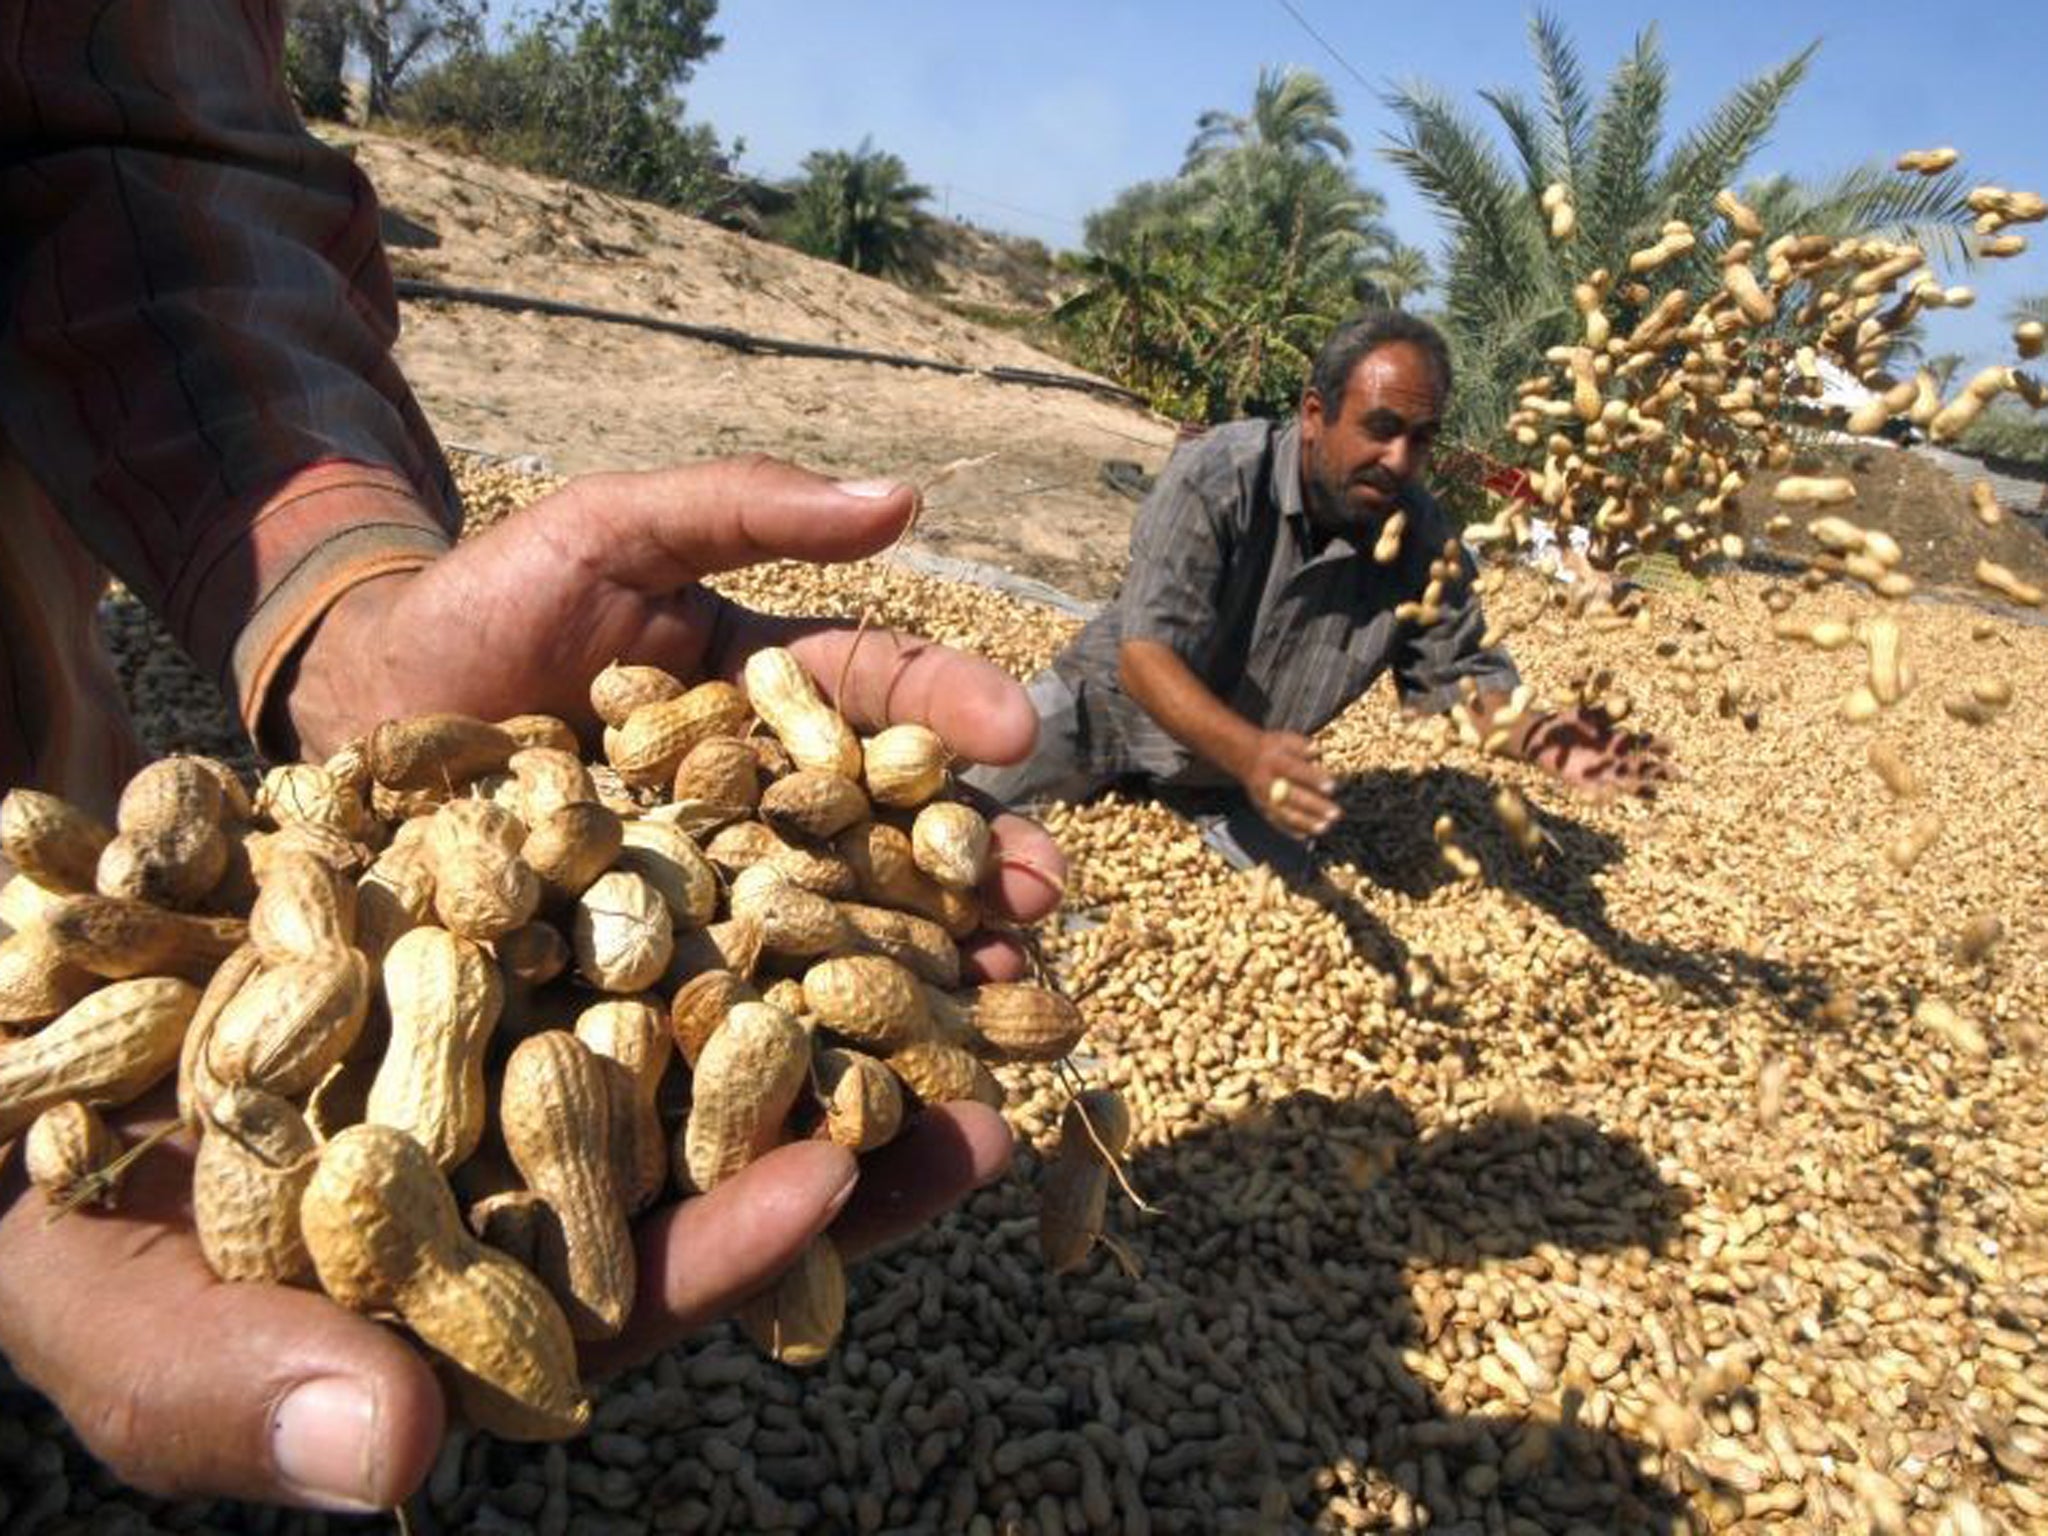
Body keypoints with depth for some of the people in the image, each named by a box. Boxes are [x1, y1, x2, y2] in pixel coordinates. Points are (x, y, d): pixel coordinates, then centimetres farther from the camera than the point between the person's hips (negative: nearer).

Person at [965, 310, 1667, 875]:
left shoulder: (1425, 540, -16)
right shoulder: (1217, 478, -29)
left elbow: (1458, 672, -5)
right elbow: (1146, 655, -35)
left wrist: (1534, 737, -29)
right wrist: (1249, 754, -53)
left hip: (1254, 753, 4)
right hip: (1116, 701, -3)